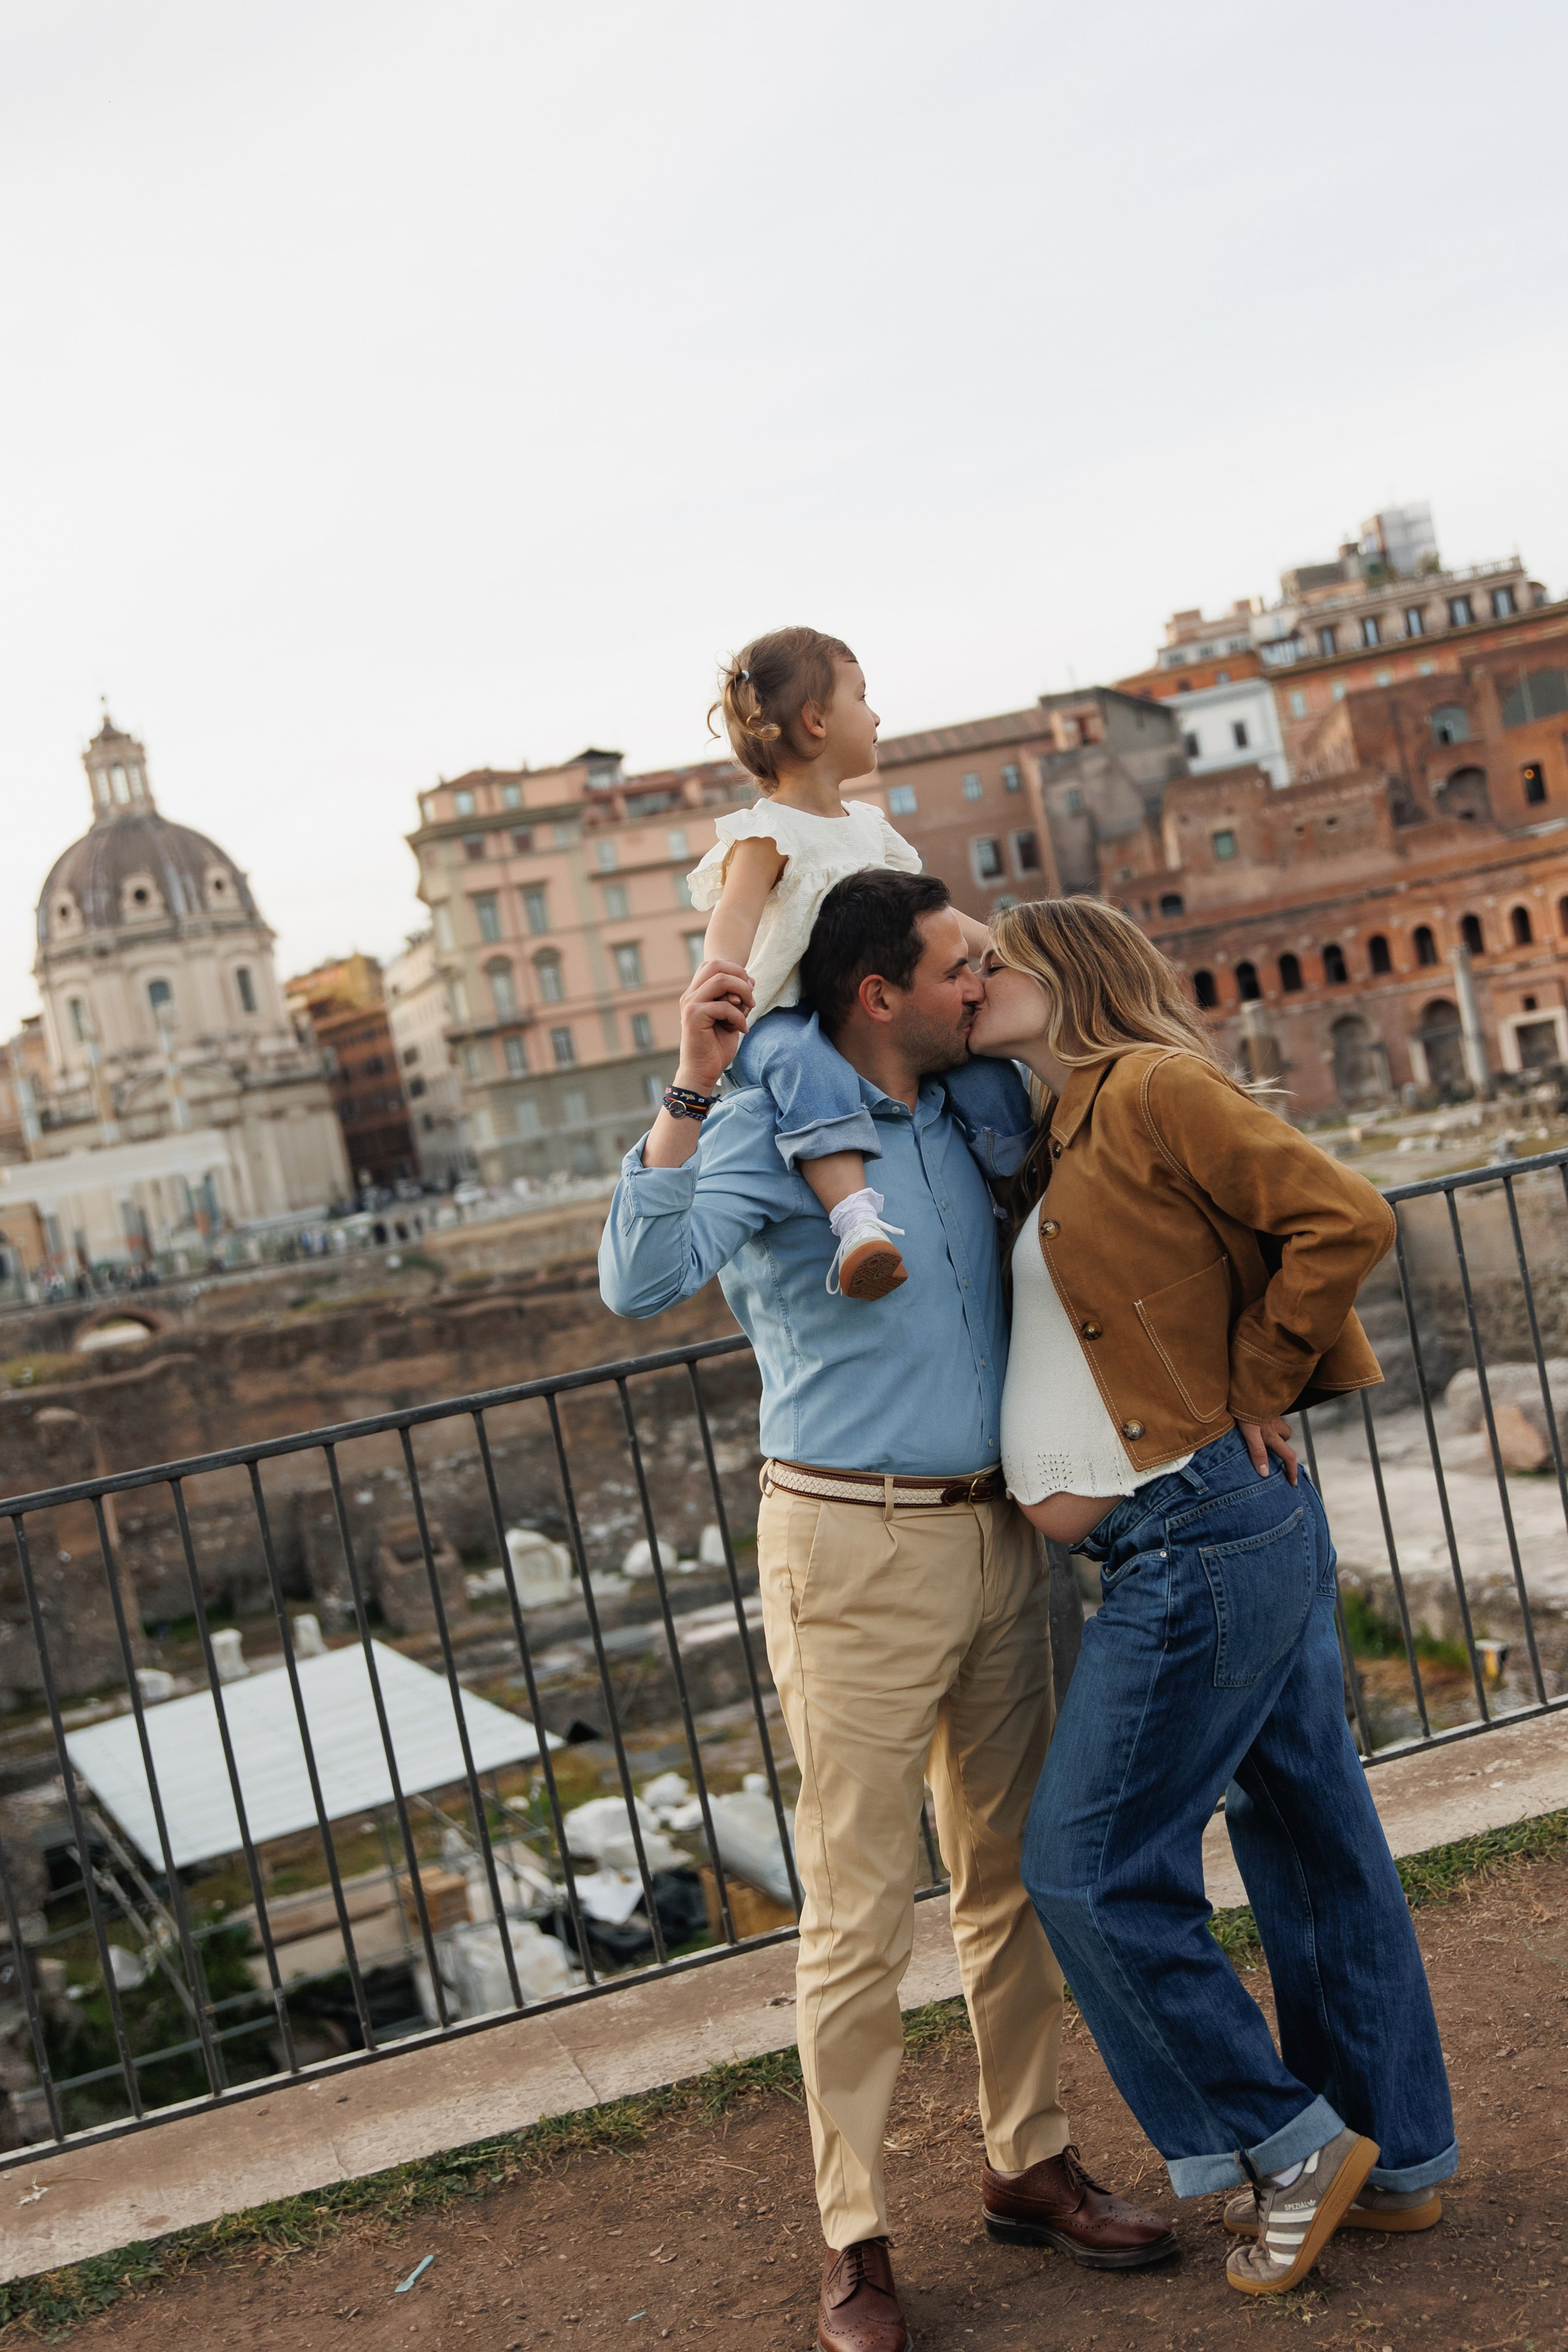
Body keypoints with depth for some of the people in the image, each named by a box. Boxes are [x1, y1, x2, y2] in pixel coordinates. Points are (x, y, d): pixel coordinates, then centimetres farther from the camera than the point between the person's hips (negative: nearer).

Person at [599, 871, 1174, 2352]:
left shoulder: (962, 1121, 10)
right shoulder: (775, 1128, -10)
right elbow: (641, 1280, -27)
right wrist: (693, 1085, -34)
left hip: (995, 1536, 7)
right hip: (854, 1550, -6)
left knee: (1010, 1881, 15)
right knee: (860, 1916, 0)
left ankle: (1028, 2166, 31)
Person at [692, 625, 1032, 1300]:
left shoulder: (867, 823, 17)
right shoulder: (767, 835, -8)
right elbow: (734, 921, -24)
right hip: (786, 1018, -7)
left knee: (981, 1059, -9)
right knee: (806, 1062, -41)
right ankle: (858, 1221, -55)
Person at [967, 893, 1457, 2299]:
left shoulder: (1151, 1088, -10)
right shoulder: (1065, 1144, 17)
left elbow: (1346, 1219, -17)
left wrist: (1254, 1391, -9)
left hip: (1203, 1529, -9)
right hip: (1230, 1533, 9)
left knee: (1093, 1866, -2)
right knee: (1311, 1838, 16)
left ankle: (1291, 2146, 13)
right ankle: (1397, 2162, 29)